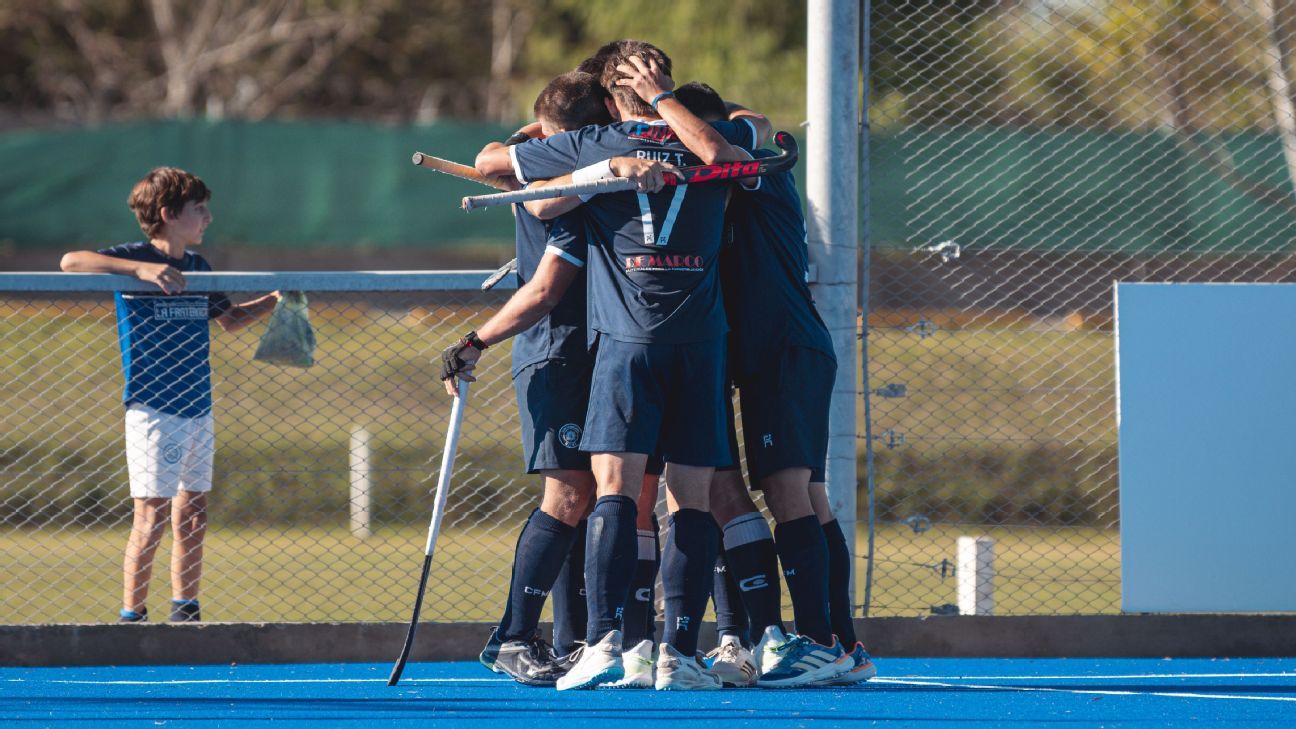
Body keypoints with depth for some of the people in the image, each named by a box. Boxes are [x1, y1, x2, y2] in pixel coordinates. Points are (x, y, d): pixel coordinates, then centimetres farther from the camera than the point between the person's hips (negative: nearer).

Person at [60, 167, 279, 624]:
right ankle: (131, 617, -4)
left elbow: (229, 320, 28)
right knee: (152, 520, -9)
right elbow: (71, 262, -24)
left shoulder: (197, 268, 13)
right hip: (154, 411, -7)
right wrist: (141, 269, -32)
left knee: (192, 518, 10)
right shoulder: (134, 260, -7)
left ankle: (185, 612, 18)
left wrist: (273, 302, 12)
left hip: (199, 411, 7)